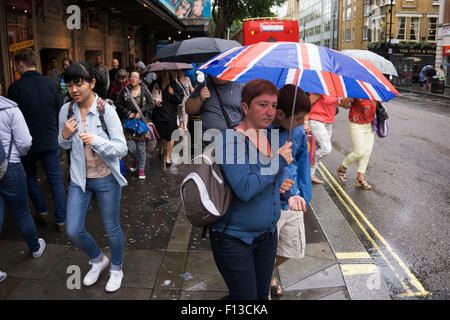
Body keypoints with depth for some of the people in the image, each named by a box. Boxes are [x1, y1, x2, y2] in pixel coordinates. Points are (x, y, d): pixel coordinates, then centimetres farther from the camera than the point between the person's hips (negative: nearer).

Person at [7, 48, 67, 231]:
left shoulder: (15, 87, -14)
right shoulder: (50, 83, -5)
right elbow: (60, 111, 2)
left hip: (28, 143, -2)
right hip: (51, 141, 2)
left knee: (30, 176, 22)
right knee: (56, 180, 9)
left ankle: (42, 212, 25)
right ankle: (61, 220, 14)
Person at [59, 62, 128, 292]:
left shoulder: (106, 111, -15)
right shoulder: (66, 111, -2)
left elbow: (121, 148, -17)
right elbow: (64, 145, 13)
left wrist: (95, 140, -33)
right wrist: (65, 135, -10)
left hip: (106, 178, -4)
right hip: (80, 178, 4)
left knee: (111, 228, 11)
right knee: (73, 231, 3)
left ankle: (116, 269, 36)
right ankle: (98, 260, 34)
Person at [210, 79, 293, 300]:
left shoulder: (271, 136, 4)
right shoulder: (232, 139, -19)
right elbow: (244, 189, -31)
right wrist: (279, 161, -23)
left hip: (267, 235, 7)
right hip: (233, 238, -7)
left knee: (261, 294, 17)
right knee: (246, 297, 1)